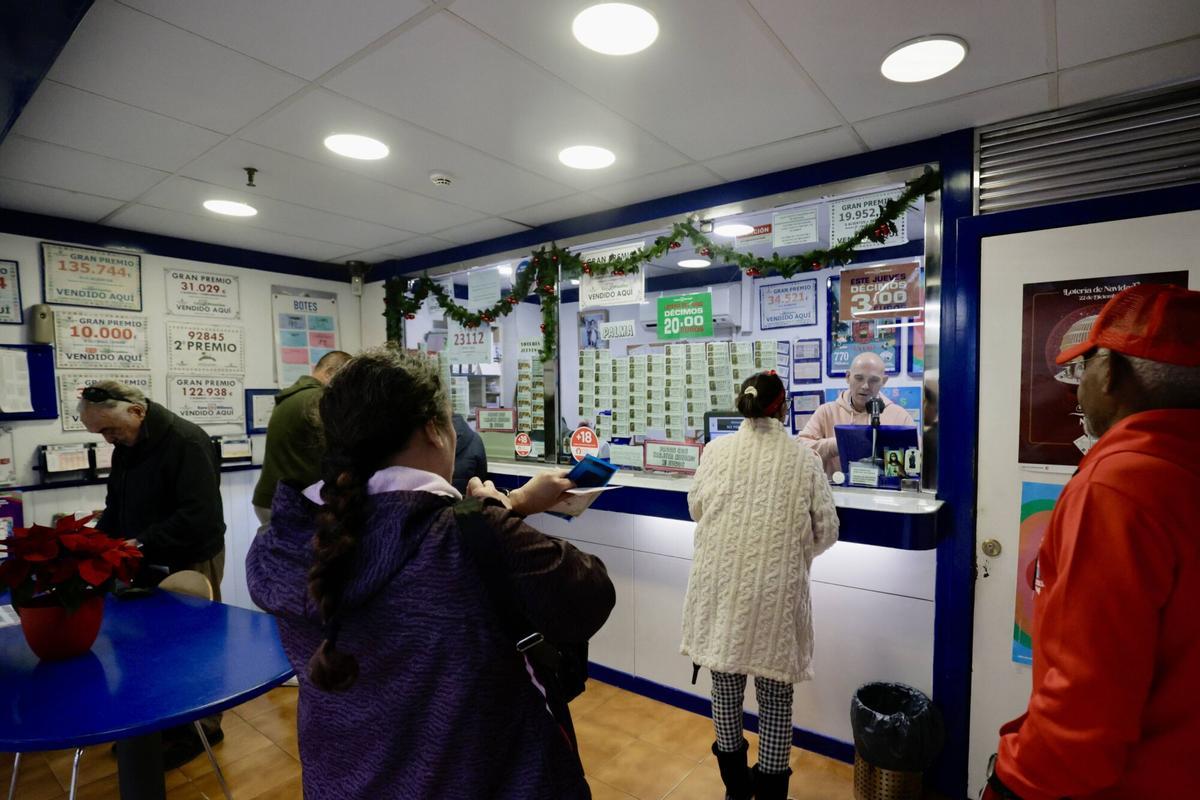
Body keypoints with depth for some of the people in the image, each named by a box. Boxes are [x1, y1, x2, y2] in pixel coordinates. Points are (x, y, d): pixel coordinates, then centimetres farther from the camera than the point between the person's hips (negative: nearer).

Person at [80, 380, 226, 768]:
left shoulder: (186, 441, -21)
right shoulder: (126, 447, 8)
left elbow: (199, 515, -28)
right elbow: (116, 506, 17)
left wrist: (142, 544, -26)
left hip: (190, 563, -8)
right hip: (148, 564, 8)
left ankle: (201, 726, 22)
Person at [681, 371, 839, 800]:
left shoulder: (716, 451, -4)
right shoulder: (803, 459, -7)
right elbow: (826, 531, 0)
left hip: (721, 585, 2)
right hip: (776, 591, -2)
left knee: (725, 683, 20)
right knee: (775, 693, 16)